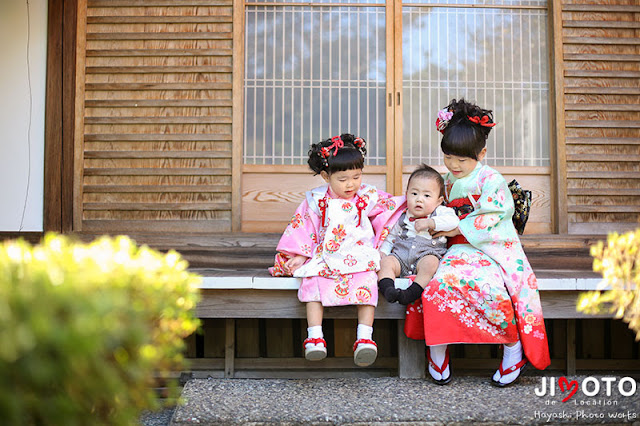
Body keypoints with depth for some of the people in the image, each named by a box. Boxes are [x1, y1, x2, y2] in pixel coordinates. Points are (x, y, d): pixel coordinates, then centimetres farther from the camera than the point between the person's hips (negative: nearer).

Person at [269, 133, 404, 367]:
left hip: (360, 258, 0)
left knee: (366, 283, -29)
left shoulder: (368, 196, 5)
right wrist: (299, 256, 2)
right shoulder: (317, 199, 2)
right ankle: (315, 337, -24)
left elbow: (390, 207, 20)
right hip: (324, 258, 0)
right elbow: (304, 227, 7)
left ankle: (364, 337, -29)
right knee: (313, 284, -26)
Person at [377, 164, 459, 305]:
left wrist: (430, 223, -18)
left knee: (430, 263, -36)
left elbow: (453, 220, -14)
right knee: (385, 262, -23)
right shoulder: (403, 218, 18)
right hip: (400, 255, 4)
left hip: (427, 254, -4)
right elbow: (391, 237, 28)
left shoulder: (440, 212, 7)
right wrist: (382, 252, 11)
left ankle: (412, 293, -43)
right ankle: (387, 289, -41)